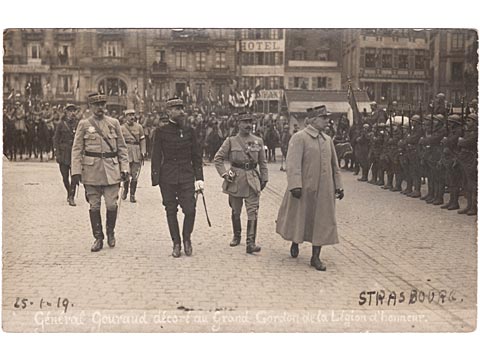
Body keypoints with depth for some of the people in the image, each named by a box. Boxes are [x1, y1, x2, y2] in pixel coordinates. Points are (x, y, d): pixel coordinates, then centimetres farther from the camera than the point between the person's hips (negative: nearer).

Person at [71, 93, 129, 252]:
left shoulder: (114, 123, 9)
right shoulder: (84, 124, 4)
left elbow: (122, 147, 10)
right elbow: (76, 150, 2)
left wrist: (124, 168, 2)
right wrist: (76, 172, -7)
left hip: (111, 170, 1)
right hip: (91, 171, -1)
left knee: (112, 205, -2)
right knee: (94, 206, 4)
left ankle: (110, 232, 23)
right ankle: (98, 238, 16)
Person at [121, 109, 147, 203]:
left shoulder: (139, 127, 9)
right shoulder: (122, 128, 4)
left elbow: (142, 140, 8)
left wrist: (143, 152, -2)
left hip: (137, 152, 2)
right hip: (126, 152, -1)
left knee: (135, 175, 0)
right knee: (126, 175, -5)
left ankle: (132, 195, 10)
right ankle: (125, 190, 22)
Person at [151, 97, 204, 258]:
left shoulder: (189, 131, 6)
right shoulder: (160, 132, 0)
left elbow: (196, 156, 9)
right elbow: (156, 157, 1)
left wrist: (199, 178, 3)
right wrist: (155, 179, -4)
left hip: (187, 176, 1)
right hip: (168, 178, -1)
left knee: (190, 210, -6)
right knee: (171, 211, 6)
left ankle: (187, 238, 19)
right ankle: (176, 244, 20)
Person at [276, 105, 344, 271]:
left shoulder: (328, 139, 11)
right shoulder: (299, 138, -9)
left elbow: (334, 165, 17)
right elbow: (293, 164, -17)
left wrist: (339, 186, 13)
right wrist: (295, 185, -25)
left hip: (324, 190, 5)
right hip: (304, 189, -5)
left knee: (322, 222, 5)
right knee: (299, 219, 9)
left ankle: (315, 257, 14)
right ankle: (295, 242, 38)